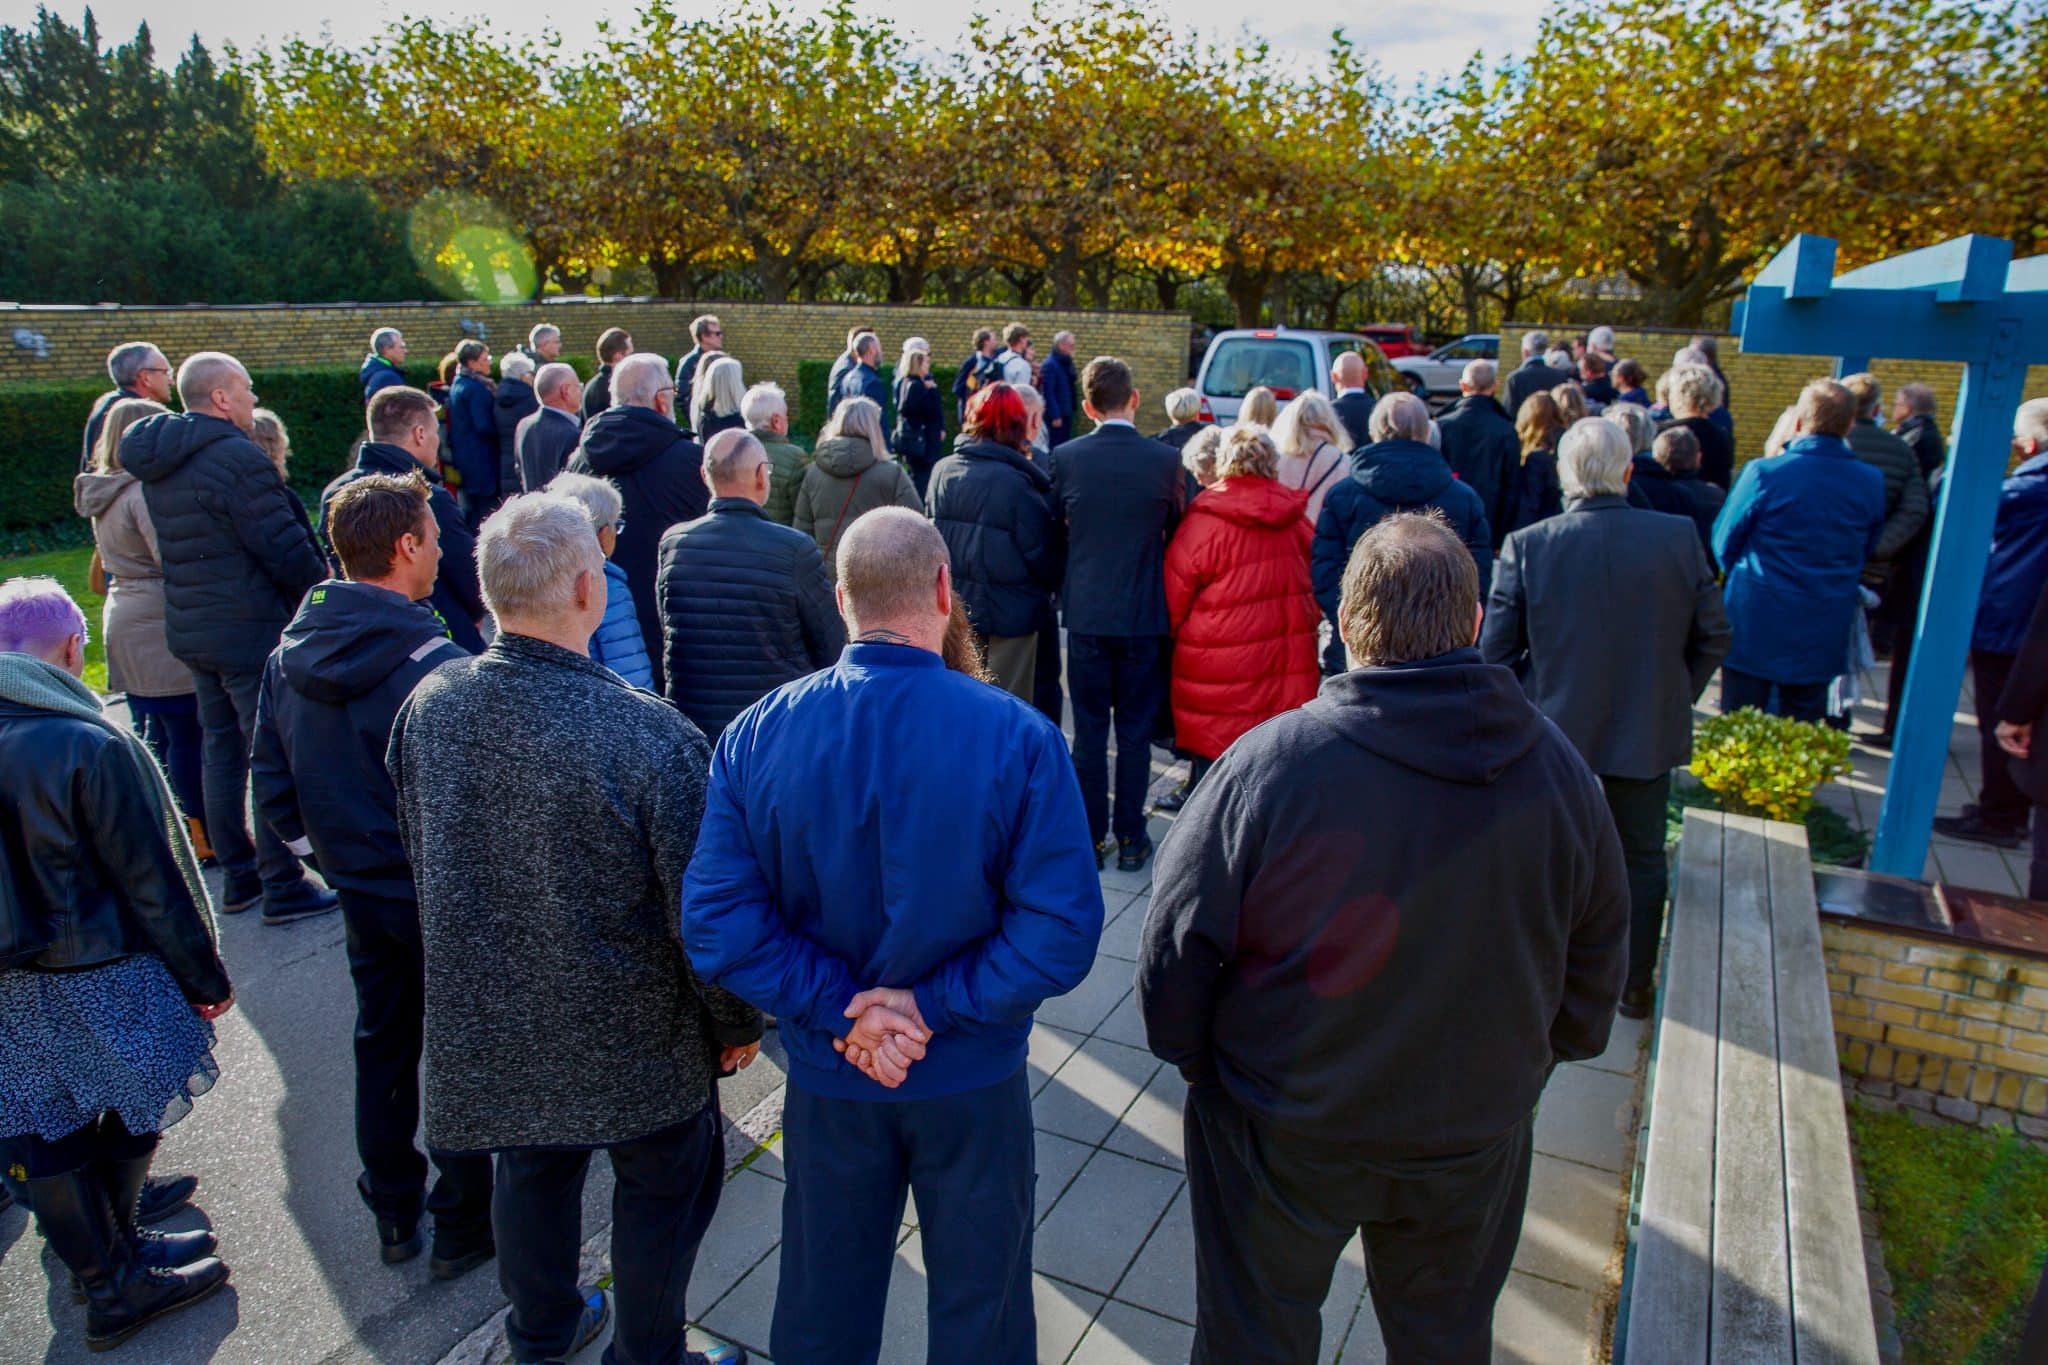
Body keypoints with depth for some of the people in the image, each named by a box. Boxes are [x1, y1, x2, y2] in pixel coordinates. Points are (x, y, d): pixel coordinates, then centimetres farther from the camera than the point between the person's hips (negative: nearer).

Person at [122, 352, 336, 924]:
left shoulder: (159, 463, 10)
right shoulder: (236, 456, -18)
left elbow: (194, 544, 15)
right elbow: (284, 548, -20)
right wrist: (322, 583, -1)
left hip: (190, 628, 9)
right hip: (253, 630, -9)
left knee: (222, 750, 16)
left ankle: (238, 876, 26)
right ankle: (282, 887, 7)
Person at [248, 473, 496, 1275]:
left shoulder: (290, 653, -2)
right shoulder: (435, 665, -26)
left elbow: (270, 777, 5)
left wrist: (319, 852, 15)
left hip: (358, 893, 7)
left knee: (382, 1045, 22)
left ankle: (393, 1216, 38)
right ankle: (462, 1227, 24)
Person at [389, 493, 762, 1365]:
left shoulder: (428, 705, -12)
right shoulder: (652, 739, -32)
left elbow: (420, 861, 5)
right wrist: (738, 1023, -4)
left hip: (485, 1022, 6)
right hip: (630, 1034, -5)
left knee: (532, 1169, 28)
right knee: (662, 1191, 20)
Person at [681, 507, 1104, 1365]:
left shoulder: (755, 736, -14)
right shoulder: (1018, 737, -21)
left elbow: (718, 918, -16)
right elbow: (1062, 931, -23)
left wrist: (840, 1009, -14)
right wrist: (935, 1007, -18)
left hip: (826, 1077, 3)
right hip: (974, 1078, -2)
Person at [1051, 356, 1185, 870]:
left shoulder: (1066, 458, -6)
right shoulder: (1166, 460, -8)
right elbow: (1179, 533, 3)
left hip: (1085, 612, 1)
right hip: (1144, 615, 0)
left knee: (1089, 731, 10)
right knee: (1135, 731, 9)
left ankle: (1090, 838, 17)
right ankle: (1130, 838, 17)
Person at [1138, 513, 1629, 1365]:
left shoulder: (1268, 761, -26)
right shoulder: (1559, 769, -13)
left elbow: (1177, 945, -18)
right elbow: (1597, 966, 1)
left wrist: (1192, 1056, 2)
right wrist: (1539, 1056, 19)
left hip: (1284, 1133, -3)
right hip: (1478, 1133, 4)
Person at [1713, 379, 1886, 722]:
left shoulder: (1764, 473, -15)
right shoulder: (1872, 483, -2)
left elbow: (1723, 544, -4)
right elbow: (1865, 555, 11)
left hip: (1756, 630, -3)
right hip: (1824, 639, 3)